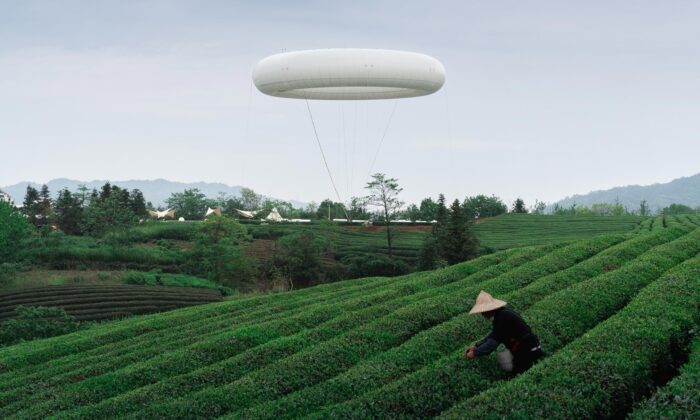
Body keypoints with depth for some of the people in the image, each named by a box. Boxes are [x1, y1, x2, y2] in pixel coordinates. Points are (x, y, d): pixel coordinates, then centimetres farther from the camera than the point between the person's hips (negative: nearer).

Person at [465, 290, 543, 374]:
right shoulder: (503, 312, 8)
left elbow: (494, 341, -21)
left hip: (527, 351, -10)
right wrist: (476, 346, 11)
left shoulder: (503, 317, -23)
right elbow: (493, 334, 16)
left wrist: (475, 353, -12)